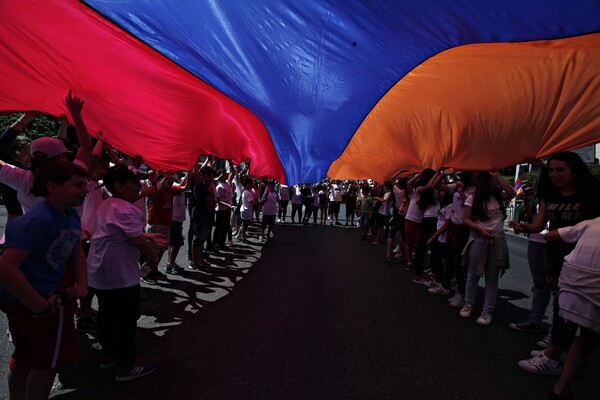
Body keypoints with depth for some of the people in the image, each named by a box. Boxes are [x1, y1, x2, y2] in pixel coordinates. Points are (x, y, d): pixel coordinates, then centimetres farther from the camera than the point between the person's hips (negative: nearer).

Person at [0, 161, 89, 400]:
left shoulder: (71, 215, -2)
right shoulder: (37, 220, -29)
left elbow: (77, 252, 10)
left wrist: (82, 284, -4)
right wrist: (41, 306, -29)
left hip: (48, 293, 9)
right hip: (27, 299, -9)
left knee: (25, 357, 27)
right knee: (50, 359, 9)